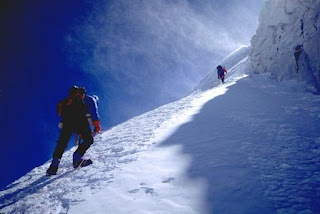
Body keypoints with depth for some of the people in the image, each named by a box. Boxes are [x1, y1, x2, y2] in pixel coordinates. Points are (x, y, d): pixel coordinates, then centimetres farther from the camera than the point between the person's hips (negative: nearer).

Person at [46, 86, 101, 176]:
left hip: (66, 119, 6)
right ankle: (77, 159, -5)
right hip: (78, 119, -6)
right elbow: (94, 112, 6)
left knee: (62, 143, 10)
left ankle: (54, 166, 3)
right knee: (89, 139, 7)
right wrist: (97, 125, 4)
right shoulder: (91, 99, 25)